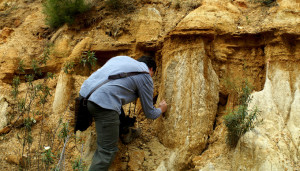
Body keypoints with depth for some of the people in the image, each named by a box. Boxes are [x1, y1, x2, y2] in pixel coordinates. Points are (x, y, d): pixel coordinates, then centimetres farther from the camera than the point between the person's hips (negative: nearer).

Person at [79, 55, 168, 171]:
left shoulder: (121, 58, 26)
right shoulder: (145, 76, 9)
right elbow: (149, 113, 15)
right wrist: (161, 109, 36)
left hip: (84, 92, 8)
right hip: (104, 102, -8)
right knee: (108, 151, -1)